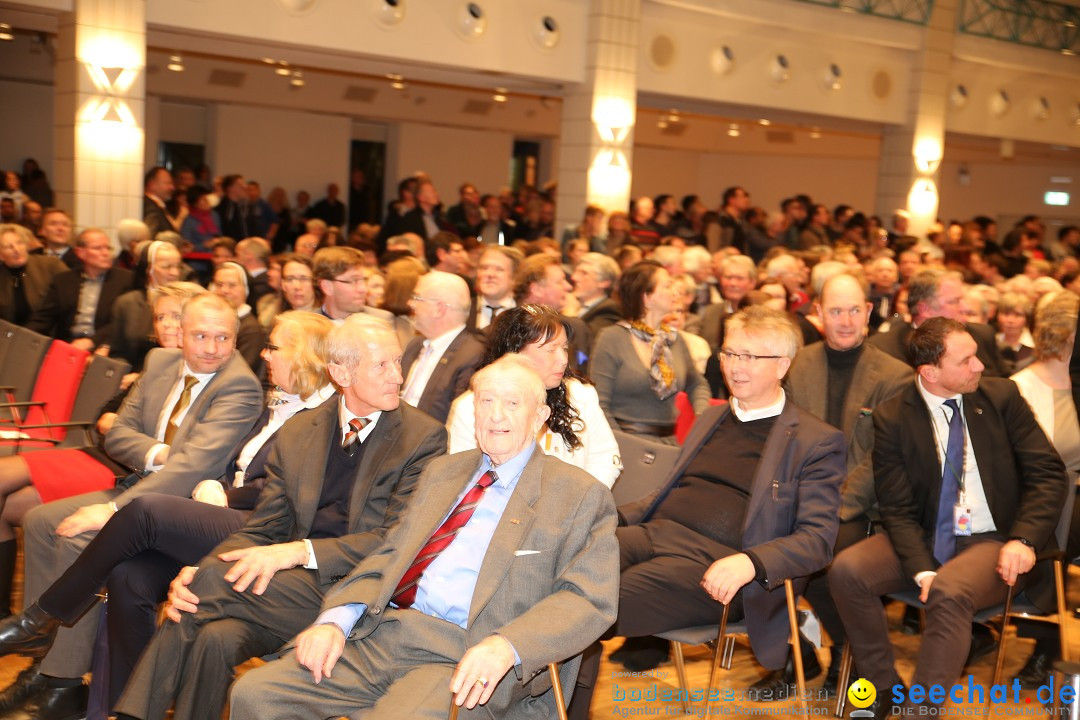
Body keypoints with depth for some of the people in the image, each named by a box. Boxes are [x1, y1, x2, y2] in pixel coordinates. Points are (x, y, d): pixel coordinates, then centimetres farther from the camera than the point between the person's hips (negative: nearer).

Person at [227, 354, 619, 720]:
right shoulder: (442, 471, 22)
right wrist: (334, 621, -1)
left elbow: (589, 599, -6)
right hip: (383, 634, 6)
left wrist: (505, 647, -23)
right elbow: (389, 557, 18)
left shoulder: (581, 495, 4)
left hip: (466, 657, -5)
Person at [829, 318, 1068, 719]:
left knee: (948, 592, -34)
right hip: (927, 539, 2)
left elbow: (1048, 473, -2)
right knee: (847, 571, -22)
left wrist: (1024, 539, -17)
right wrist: (921, 569, -21)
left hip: (996, 542, -2)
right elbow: (898, 509, -4)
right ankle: (883, 687, -3)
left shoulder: (1001, 396, -2)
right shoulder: (892, 419, -4)